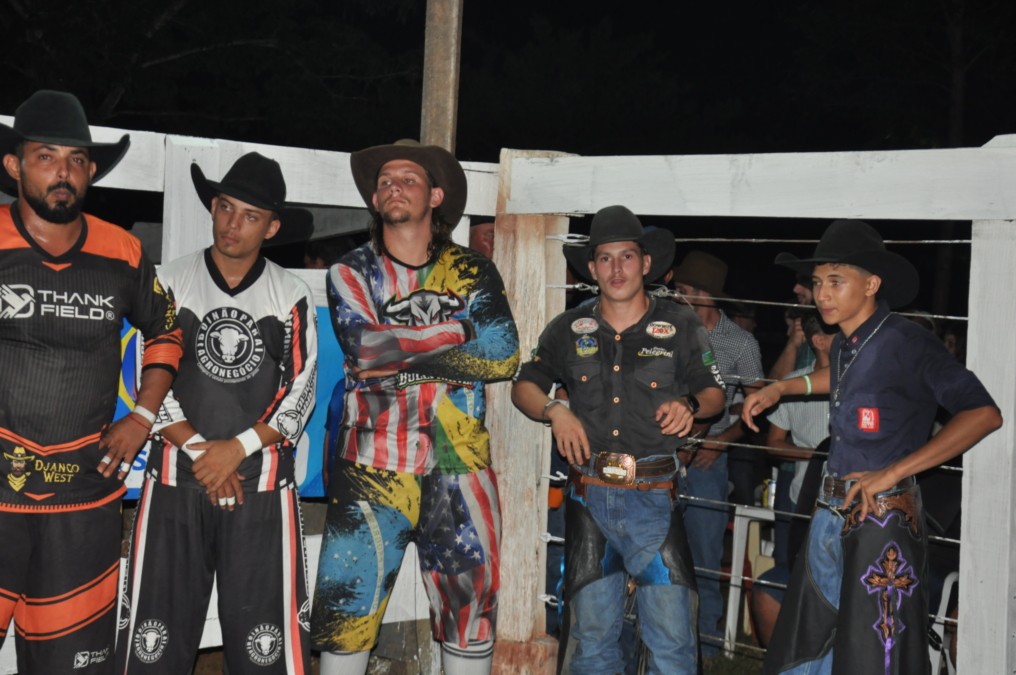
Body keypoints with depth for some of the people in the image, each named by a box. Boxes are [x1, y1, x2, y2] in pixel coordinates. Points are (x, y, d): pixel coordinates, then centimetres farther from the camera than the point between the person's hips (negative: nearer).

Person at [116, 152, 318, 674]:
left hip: (262, 482, 0)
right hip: (175, 480, 0)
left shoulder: (292, 297, 5)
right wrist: (199, 452, -9)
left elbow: (301, 394, 1)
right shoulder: (169, 284, 5)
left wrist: (238, 447, -11)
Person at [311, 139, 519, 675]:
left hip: (459, 466, 1)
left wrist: (400, 358, -11)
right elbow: (364, 346, -13)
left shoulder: (472, 273, 8)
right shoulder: (350, 273, 6)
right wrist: (457, 331, -8)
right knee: (347, 609, 0)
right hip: (372, 469, -1)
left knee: (471, 604, 9)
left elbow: (502, 356, -8)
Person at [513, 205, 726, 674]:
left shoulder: (680, 326, 5)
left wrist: (690, 404, -12)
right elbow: (523, 386, 14)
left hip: (653, 498, -2)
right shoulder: (569, 329, 9)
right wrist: (554, 411, -5)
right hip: (588, 498, 2)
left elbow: (714, 393, 10)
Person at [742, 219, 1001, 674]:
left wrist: (891, 472, -23)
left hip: (884, 522, -8)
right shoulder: (844, 344, 10)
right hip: (832, 517, 8)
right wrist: (780, 389, 25)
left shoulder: (905, 343, -15)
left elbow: (984, 414, -22)